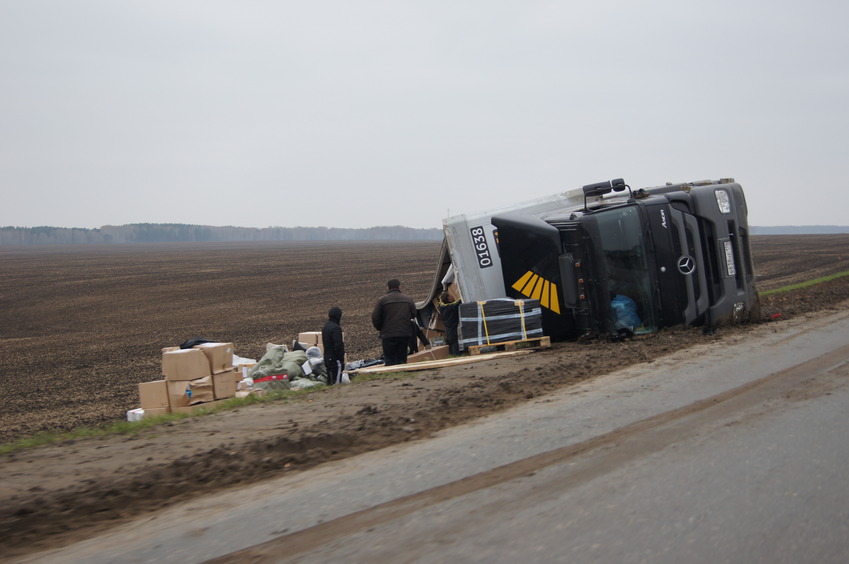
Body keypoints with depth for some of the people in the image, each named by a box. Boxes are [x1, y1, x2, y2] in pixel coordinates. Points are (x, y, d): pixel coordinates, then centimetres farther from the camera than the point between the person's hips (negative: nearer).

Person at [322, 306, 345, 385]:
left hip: (327, 359, 9)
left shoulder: (325, 327, 13)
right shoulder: (336, 328, -17)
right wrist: (342, 359, -14)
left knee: (330, 381, 14)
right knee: (336, 382, -8)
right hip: (335, 360, -9)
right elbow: (338, 345, -20)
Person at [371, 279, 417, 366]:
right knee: (402, 360, 9)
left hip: (388, 335, -3)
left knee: (390, 361, 1)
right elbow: (413, 315, 11)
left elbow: (375, 318, -4)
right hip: (405, 334, 3)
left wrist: (380, 329, 12)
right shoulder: (408, 299, 7)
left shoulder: (382, 299, -3)